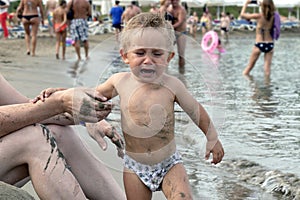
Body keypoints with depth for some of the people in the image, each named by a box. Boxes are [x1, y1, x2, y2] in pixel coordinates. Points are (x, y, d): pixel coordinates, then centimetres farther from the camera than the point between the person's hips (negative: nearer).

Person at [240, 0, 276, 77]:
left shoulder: (258, 16, -10)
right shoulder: (273, 16, 0)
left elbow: (242, 15, -2)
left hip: (259, 45, -3)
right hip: (270, 44, 3)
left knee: (250, 66, 10)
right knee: (267, 67, 4)